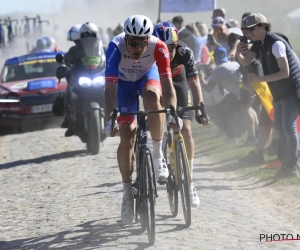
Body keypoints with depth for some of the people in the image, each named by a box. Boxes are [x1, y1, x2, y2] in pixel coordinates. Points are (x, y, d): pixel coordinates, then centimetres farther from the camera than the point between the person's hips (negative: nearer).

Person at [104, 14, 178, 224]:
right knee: (127, 137, -10)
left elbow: (167, 84, -36)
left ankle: (159, 155, -19)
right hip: (124, 81, 0)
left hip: (148, 74, 0)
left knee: (152, 97, -37)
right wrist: (110, 119, -50)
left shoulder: (158, 48, -34)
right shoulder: (116, 47, -37)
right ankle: (128, 193, 3)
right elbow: (110, 88, -40)